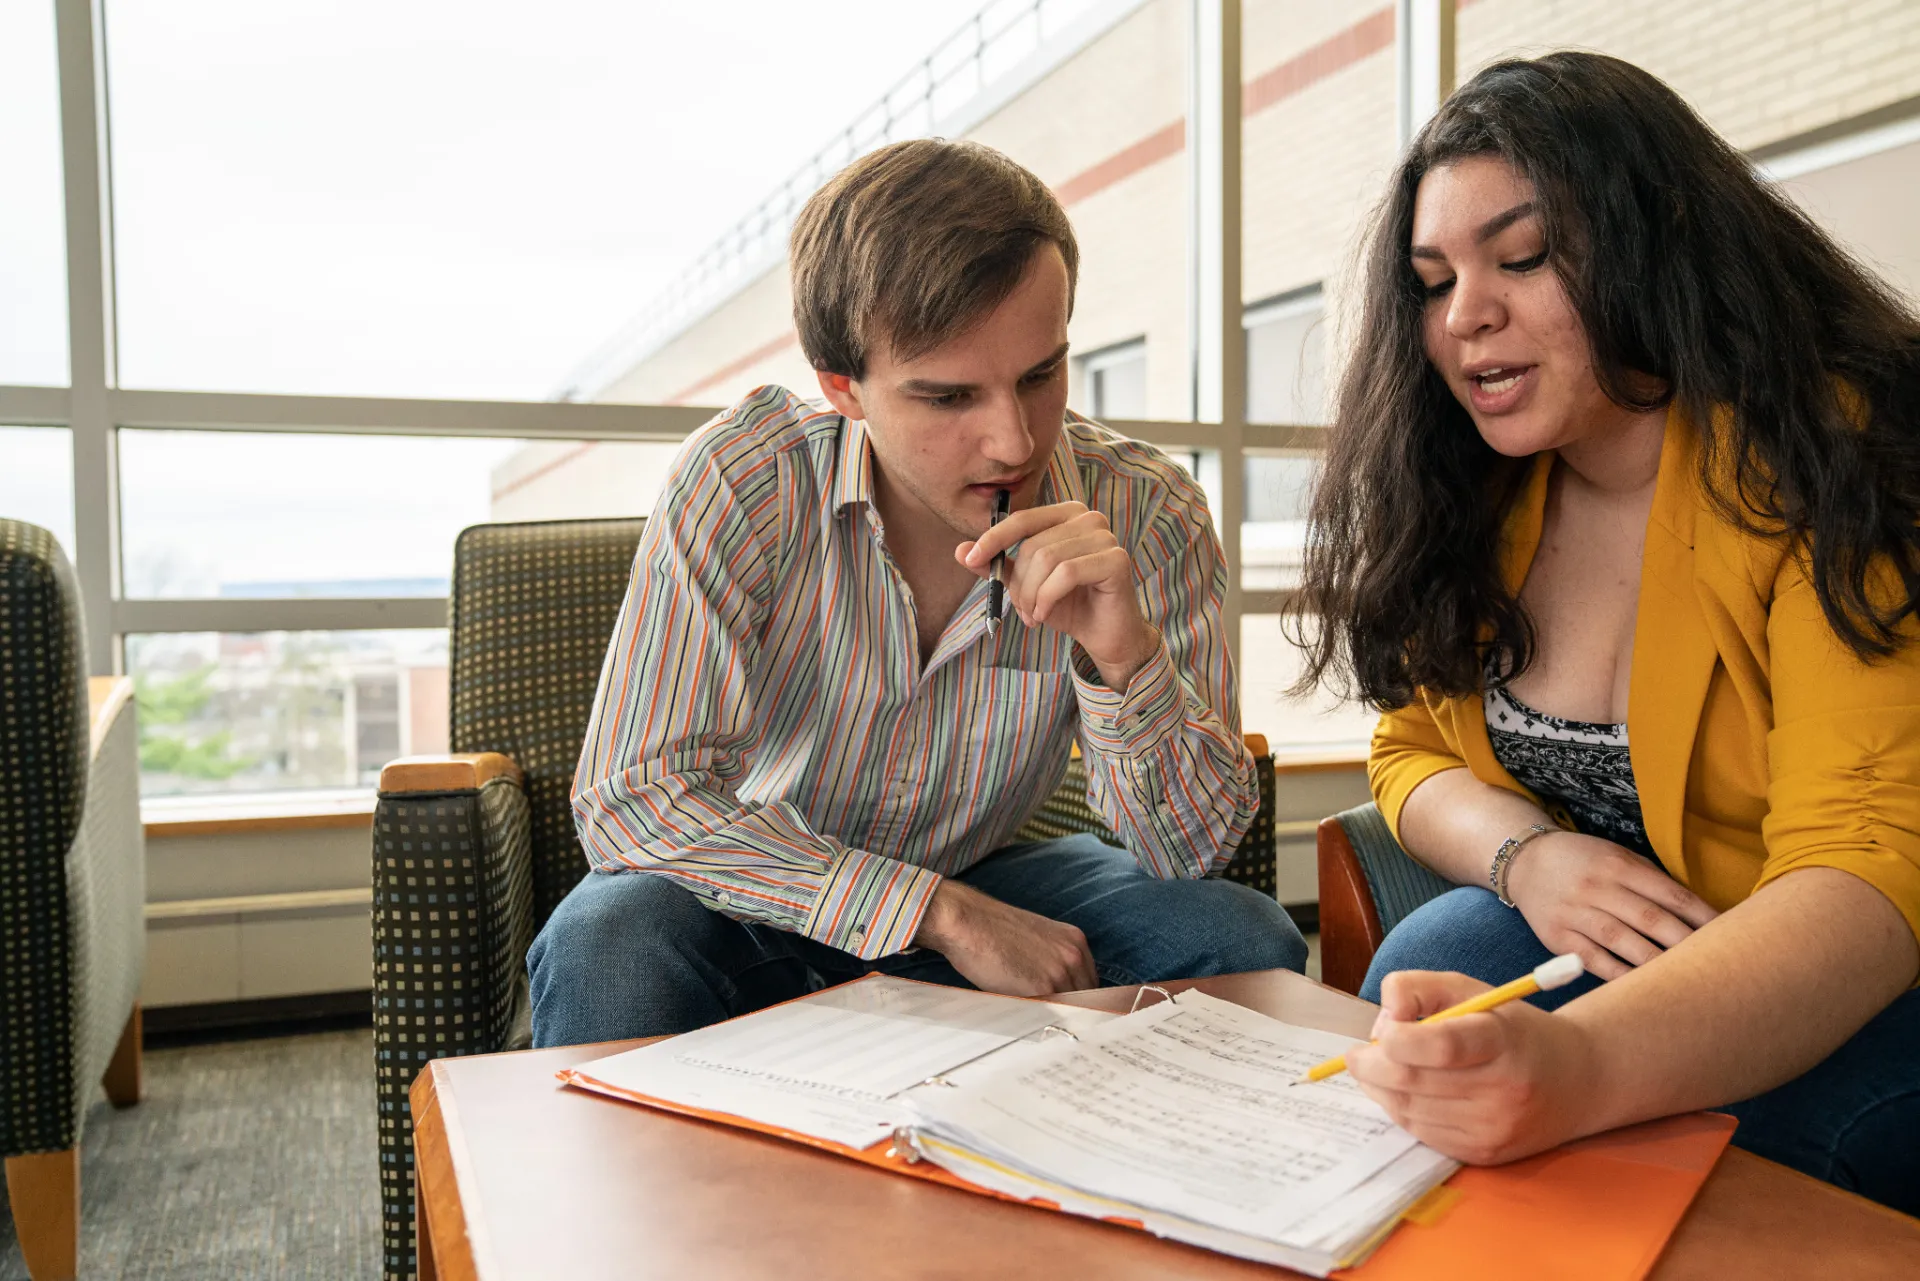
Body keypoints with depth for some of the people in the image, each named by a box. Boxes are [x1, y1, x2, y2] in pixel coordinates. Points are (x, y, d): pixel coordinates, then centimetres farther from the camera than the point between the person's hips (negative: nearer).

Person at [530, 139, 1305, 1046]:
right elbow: (632, 798, -25)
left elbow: (1191, 850, -14)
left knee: (1245, 941, -20)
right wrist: (941, 913, -30)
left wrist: (1126, 654, -36)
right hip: (758, 900, -1)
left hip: (985, 888, 2)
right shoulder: (742, 483, -23)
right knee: (606, 947, -34)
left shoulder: (1144, 516, -17)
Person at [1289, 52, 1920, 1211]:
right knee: (1431, 965, -26)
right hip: (1603, 970, 4)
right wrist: (1524, 851, -17)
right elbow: (1415, 750, 8)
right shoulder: (1474, 494, 0)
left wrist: (1586, 1064, -45)